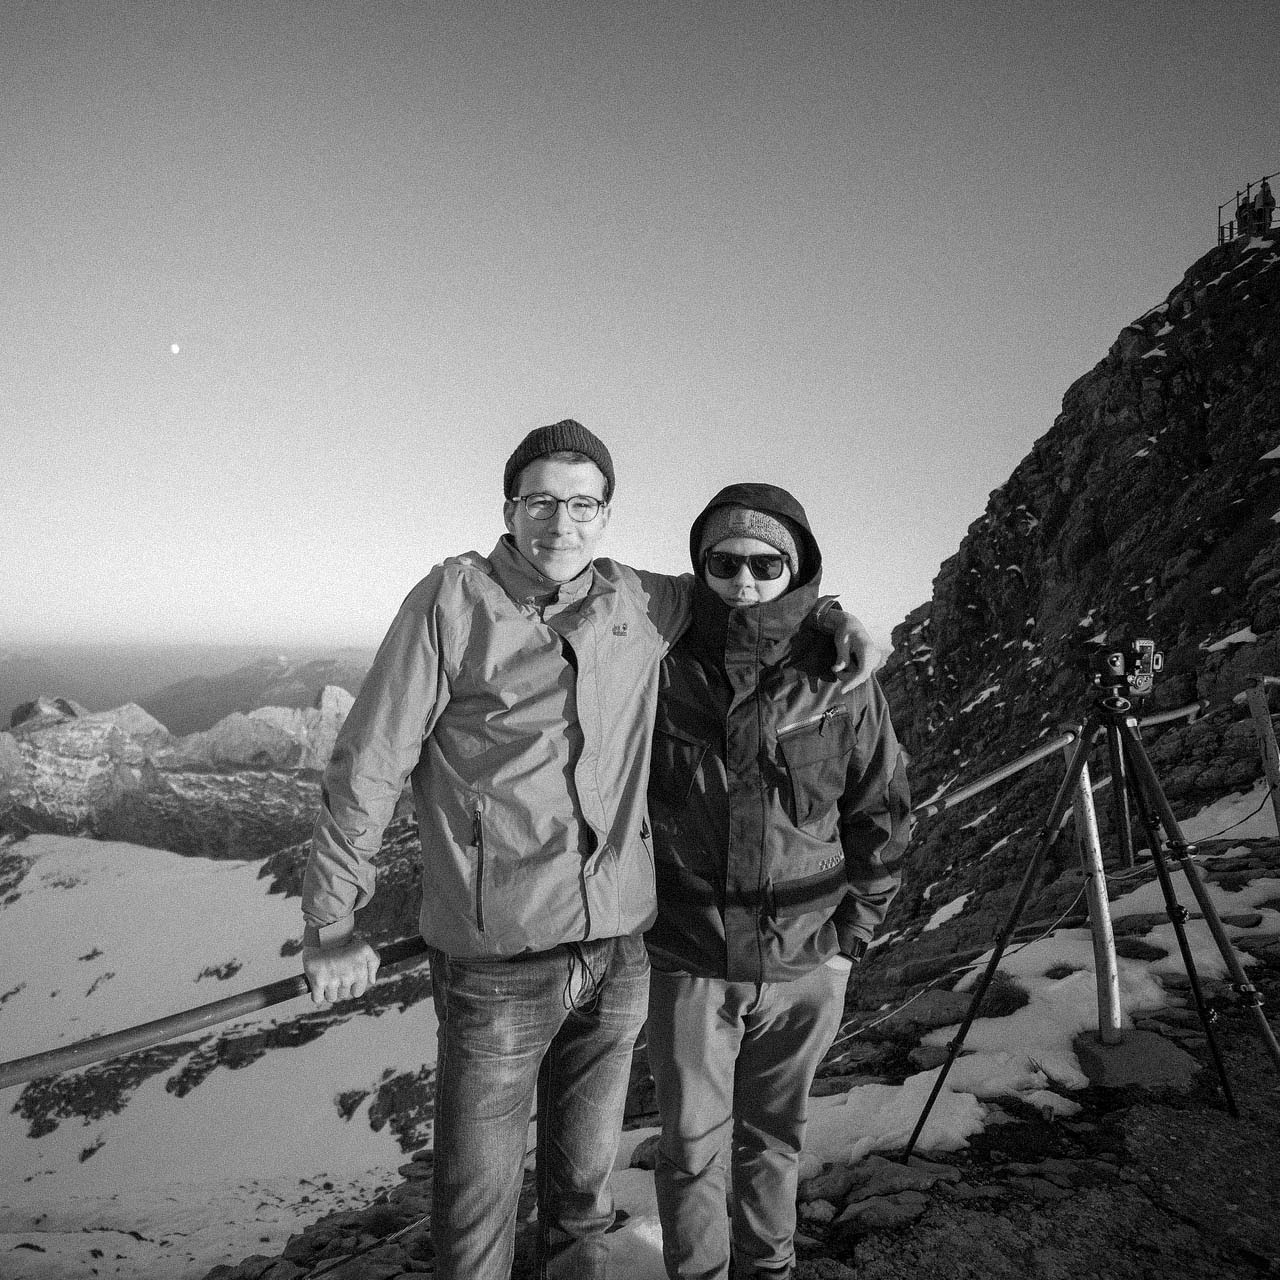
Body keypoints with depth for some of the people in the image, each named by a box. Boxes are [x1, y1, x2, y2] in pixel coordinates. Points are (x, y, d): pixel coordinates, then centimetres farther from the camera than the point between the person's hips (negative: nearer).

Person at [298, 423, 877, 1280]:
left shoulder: (641, 606, 3)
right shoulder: (454, 599, -7)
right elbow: (369, 765, -5)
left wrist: (825, 610, 7)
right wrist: (333, 926, -3)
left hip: (619, 957, 4)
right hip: (495, 964, -3)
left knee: (585, 1186, 21)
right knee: (477, 1196, 11)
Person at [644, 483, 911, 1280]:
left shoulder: (842, 684, -8)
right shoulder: (663, 672, -9)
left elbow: (883, 815, 1)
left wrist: (850, 936, 0)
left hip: (806, 967, 1)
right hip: (689, 964, -1)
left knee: (775, 1134, 21)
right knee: (692, 1147, 11)